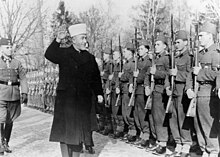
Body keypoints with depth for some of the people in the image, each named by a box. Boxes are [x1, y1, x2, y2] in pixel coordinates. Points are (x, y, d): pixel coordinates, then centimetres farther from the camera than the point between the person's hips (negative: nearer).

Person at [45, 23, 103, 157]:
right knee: (65, 130, 0)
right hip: (65, 98, -2)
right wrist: (58, 40, -23)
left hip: (83, 100, 2)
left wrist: (99, 93, 3)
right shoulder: (63, 53, 4)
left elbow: (96, 77, 13)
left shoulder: (90, 58, 12)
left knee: (79, 130, 2)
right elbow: (49, 55, -14)